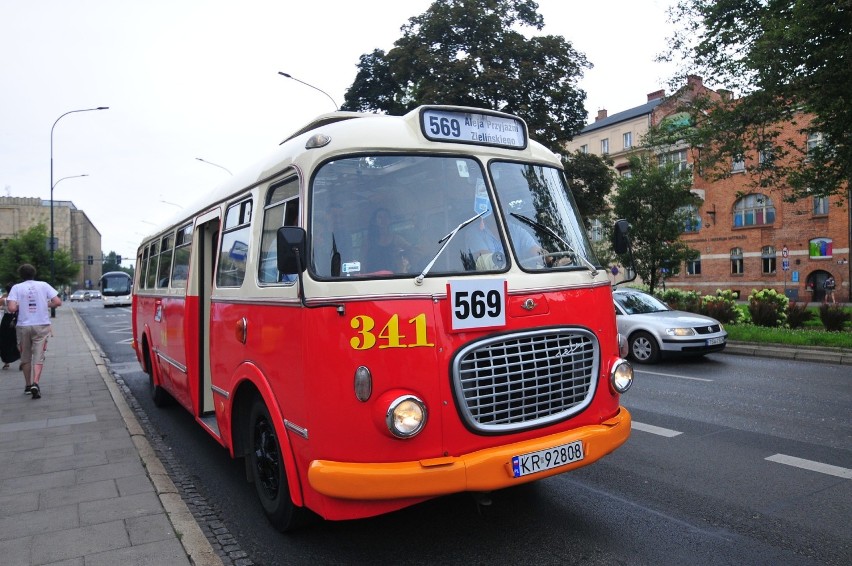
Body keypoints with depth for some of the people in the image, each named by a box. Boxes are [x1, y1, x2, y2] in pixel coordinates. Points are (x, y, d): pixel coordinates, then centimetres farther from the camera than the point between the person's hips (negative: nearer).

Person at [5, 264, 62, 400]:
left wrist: (19, 307, 7)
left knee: (25, 357, 14)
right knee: (38, 356, 1)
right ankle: (35, 384, -16)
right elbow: (58, 302, -5)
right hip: (42, 325, 0)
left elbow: (11, 308, -13)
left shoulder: (16, 287, -2)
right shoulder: (43, 285, 0)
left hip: (23, 326, 0)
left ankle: (28, 385, 23)